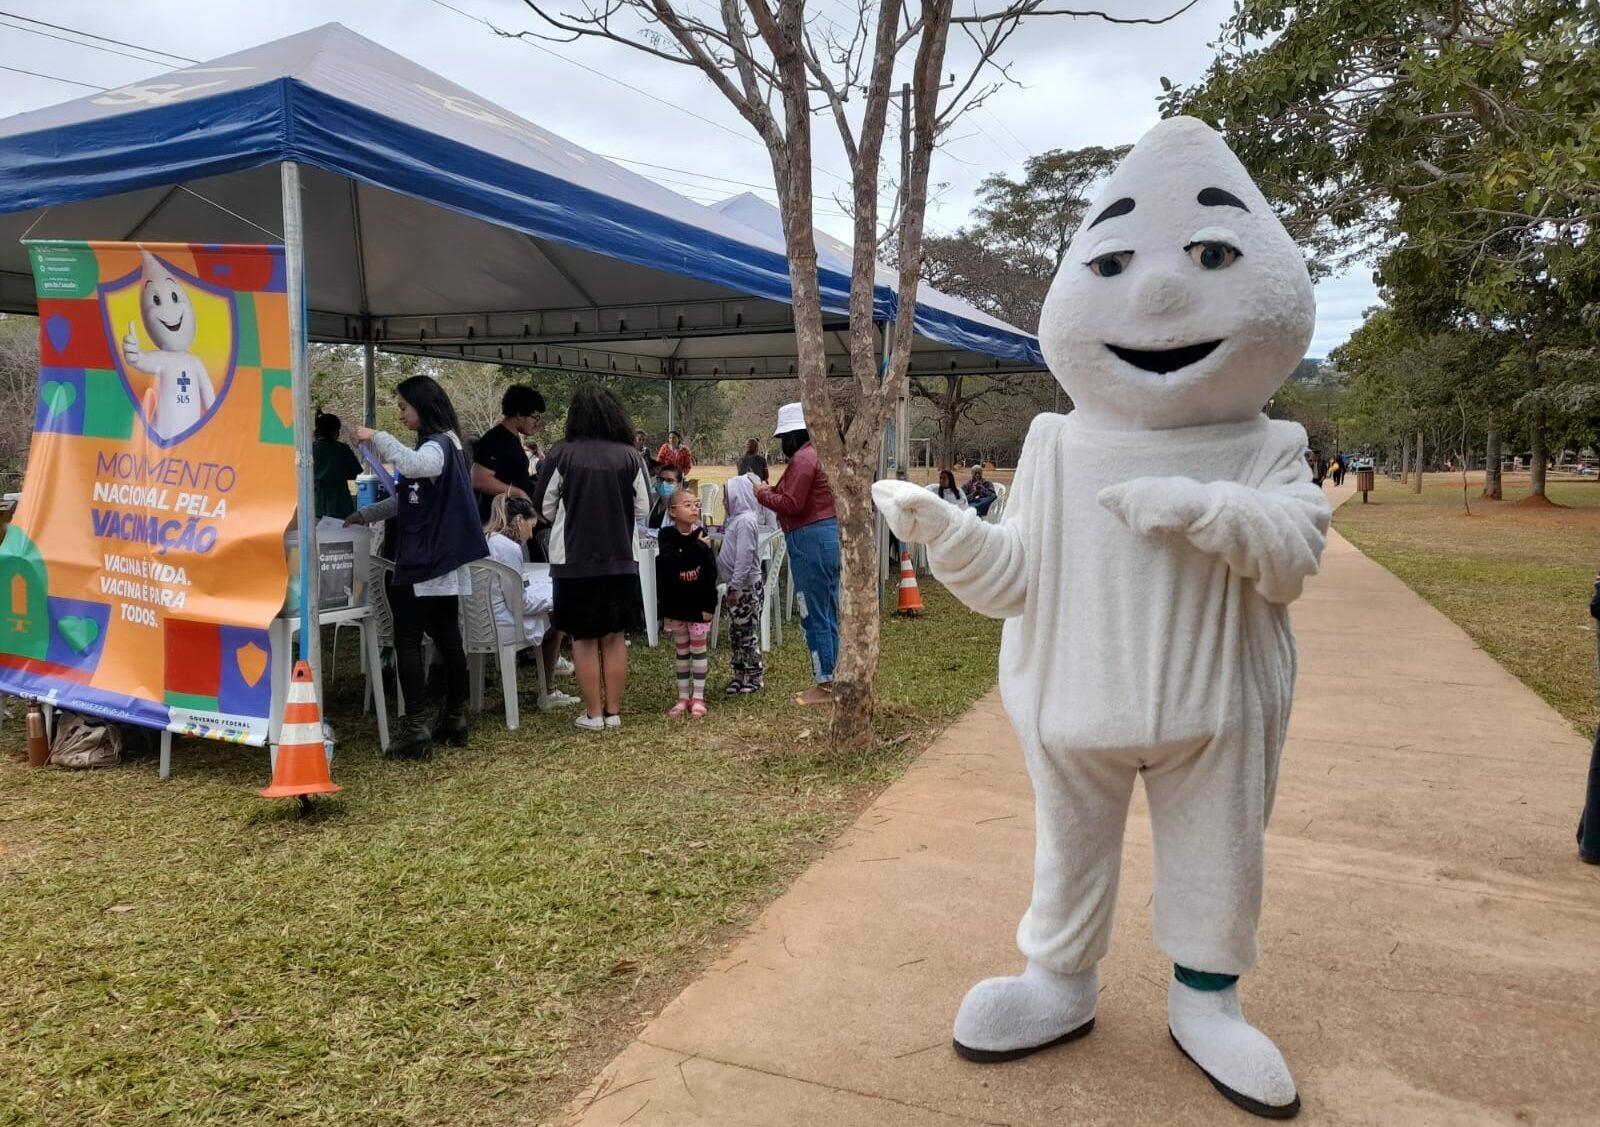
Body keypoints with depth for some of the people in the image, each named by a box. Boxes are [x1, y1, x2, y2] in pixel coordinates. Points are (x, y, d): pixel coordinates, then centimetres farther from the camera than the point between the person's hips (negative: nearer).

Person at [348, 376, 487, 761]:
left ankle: (417, 730, -6)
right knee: (447, 639, 12)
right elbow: (409, 497, 24)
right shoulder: (443, 443, 16)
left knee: (408, 642, -5)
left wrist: (377, 438, -29)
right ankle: (454, 720, 19)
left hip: (424, 560, -9)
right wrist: (366, 515, 23)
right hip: (442, 558, 9)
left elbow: (415, 466, -40)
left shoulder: (438, 445, -14)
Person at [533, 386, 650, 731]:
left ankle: (593, 714, 13)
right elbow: (643, 509, 2)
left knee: (584, 639, 9)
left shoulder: (562, 453, -9)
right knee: (614, 637, 13)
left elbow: (544, 508, 0)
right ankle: (613, 712, 16)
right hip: (620, 559, 2)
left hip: (574, 560, -2)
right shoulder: (630, 456, -4)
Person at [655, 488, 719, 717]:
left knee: (698, 650, 6)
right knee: (682, 652, 11)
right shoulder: (668, 537, -6)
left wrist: (709, 604, -10)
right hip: (675, 604, 0)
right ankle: (683, 697, 20)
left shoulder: (702, 537, -5)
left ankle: (698, 698, 13)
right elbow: (667, 563, -23)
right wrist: (697, 548, -23)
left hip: (698, 604, 0)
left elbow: (710, 573, -6)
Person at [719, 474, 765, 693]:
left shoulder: (745, 521, -18)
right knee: (735, 633, 14)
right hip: (739, 586, 10)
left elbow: (744, 557, -23)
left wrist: (735, 587, -22)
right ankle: (741, 675, 23)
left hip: (747, 587, -10)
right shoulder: (738, 519, 14)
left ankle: (755, 676, 9)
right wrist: (732, 587, 17)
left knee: (745, 633, -2)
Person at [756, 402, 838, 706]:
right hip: (828, 534, 10)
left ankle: (824, 685, 1)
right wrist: (774, 490, 13)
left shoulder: (802, 459, -14)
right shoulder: (819, 454, 17)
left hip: (810, 541, -10)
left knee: (814, 615, -4)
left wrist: (762, 494, -3)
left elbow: (791, 505, -18)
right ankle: (831, 678, 20)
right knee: (828, 614, 13)